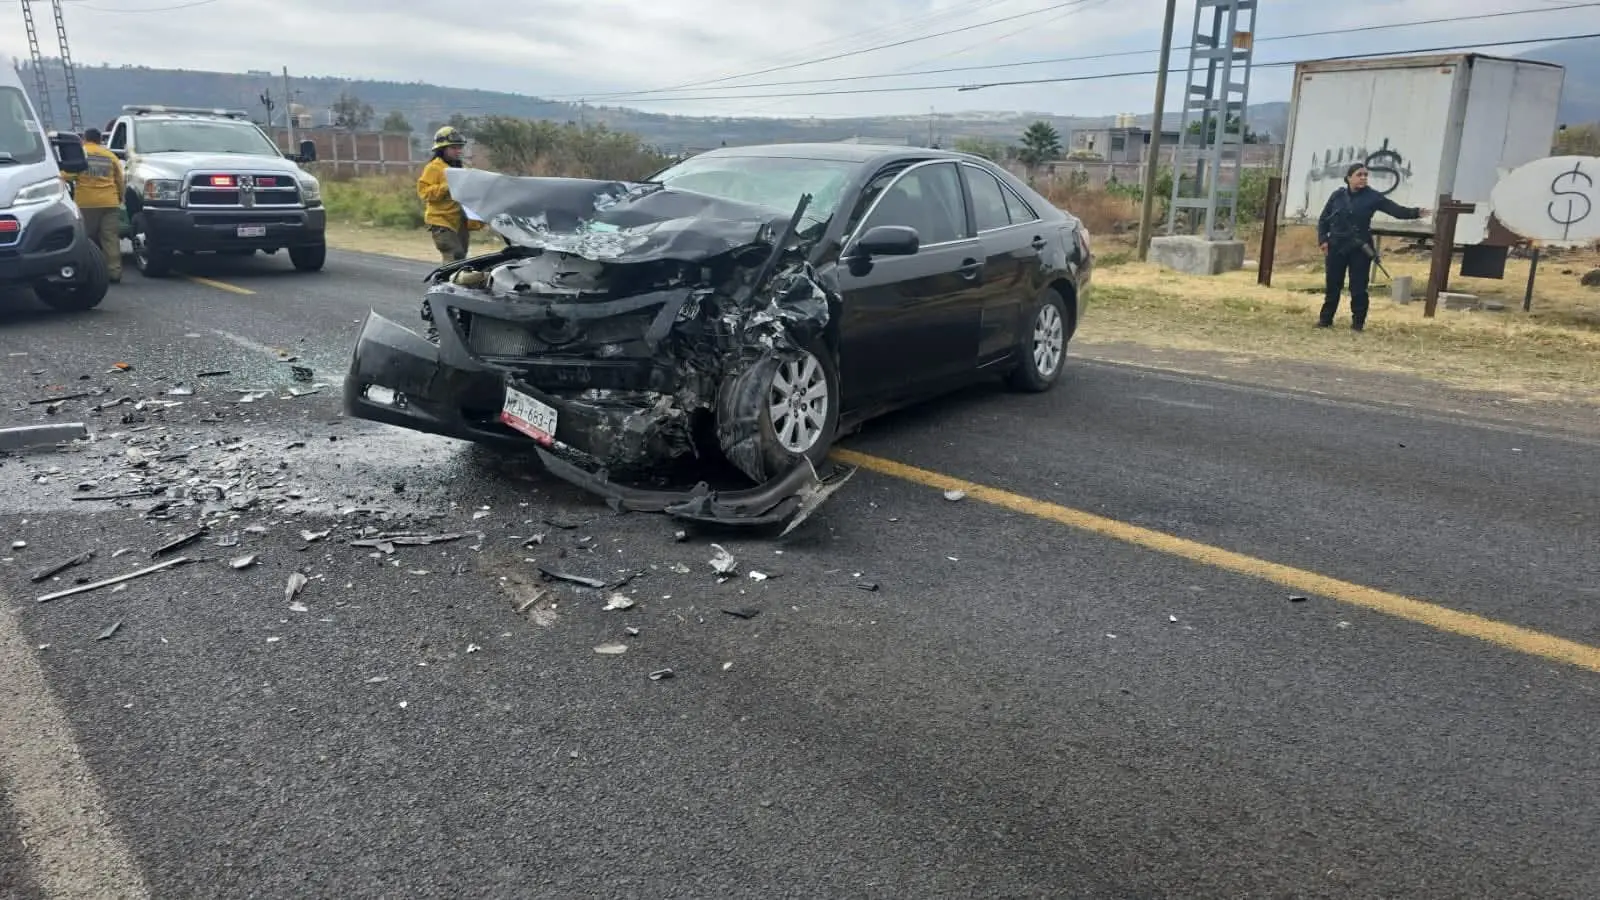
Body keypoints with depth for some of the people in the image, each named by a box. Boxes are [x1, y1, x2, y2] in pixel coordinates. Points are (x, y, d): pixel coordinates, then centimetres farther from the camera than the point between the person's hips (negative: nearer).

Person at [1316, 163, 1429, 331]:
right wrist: (1323, 240, -2)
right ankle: (1325, 318, 17)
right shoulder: (1337, 196, 2)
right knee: (1333, 285, 6)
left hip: (1360, 249, -1)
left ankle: (1358, 321, 9)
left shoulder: (1372, 197, -1)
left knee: (1358, 287, -1)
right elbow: (1323, 220, 8)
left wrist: (1416, 212, -23)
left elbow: (1396, 210, -7)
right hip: (1336, 247, 1)